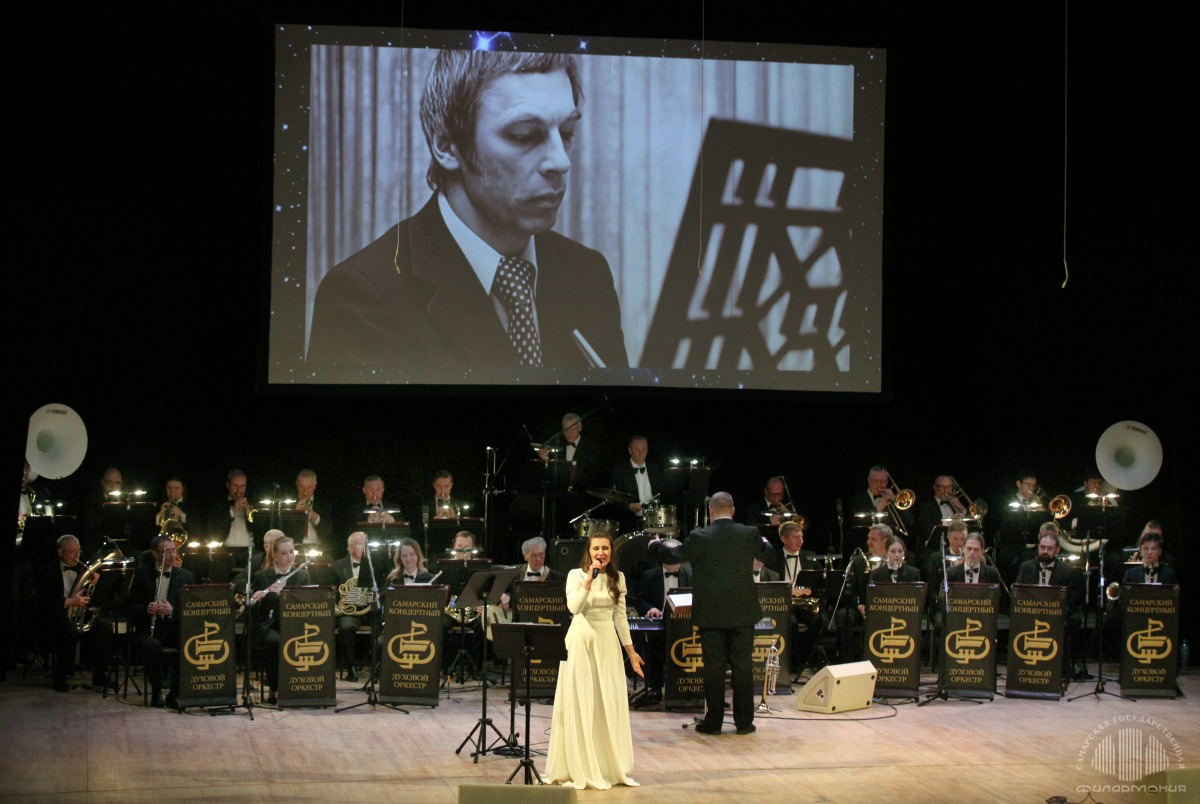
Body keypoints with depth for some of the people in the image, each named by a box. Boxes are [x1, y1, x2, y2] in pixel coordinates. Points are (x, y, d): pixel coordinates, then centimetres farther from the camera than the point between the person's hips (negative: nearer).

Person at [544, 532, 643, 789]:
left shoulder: (617, 578, 8)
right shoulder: (576, 575, -3)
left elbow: (620, 616, 12)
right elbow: (574, 607, -18)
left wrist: (631, 651, 11)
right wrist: (589, 580, -24)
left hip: (607, 642, 4)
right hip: (581, 642, -4)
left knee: (610, 705, 5)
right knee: (580, 704, -1)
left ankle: (610, 767, 15)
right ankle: (579, 769, 5)